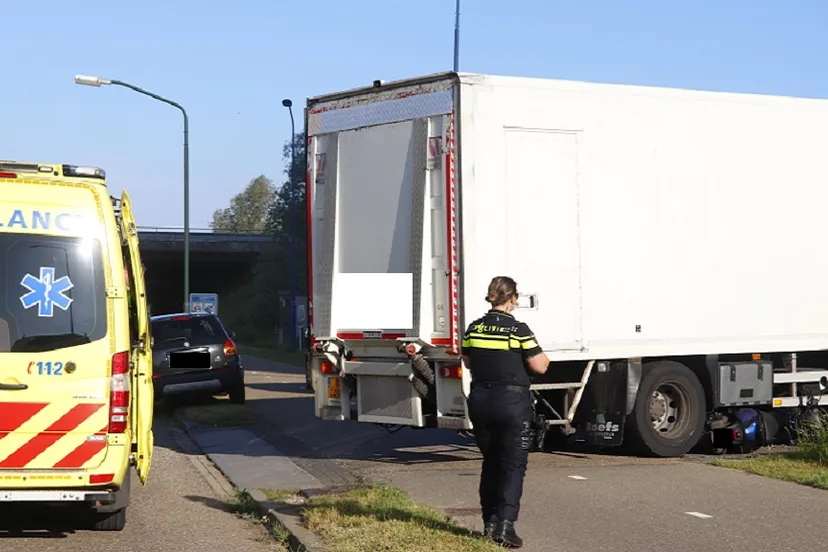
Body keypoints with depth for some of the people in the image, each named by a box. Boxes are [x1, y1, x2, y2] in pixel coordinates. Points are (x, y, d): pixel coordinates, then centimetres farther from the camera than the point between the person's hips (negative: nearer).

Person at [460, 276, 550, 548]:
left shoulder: (474, 328, 2)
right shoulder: (518, 330, -13)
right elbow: (540, 366, -11)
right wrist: (542, 353, 9)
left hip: (480, 401, 5)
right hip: (512, 401, -5)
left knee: (490, 463, 18)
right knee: (513, 465, 2)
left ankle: (490, 522, 21)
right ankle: (505, 524, -9)